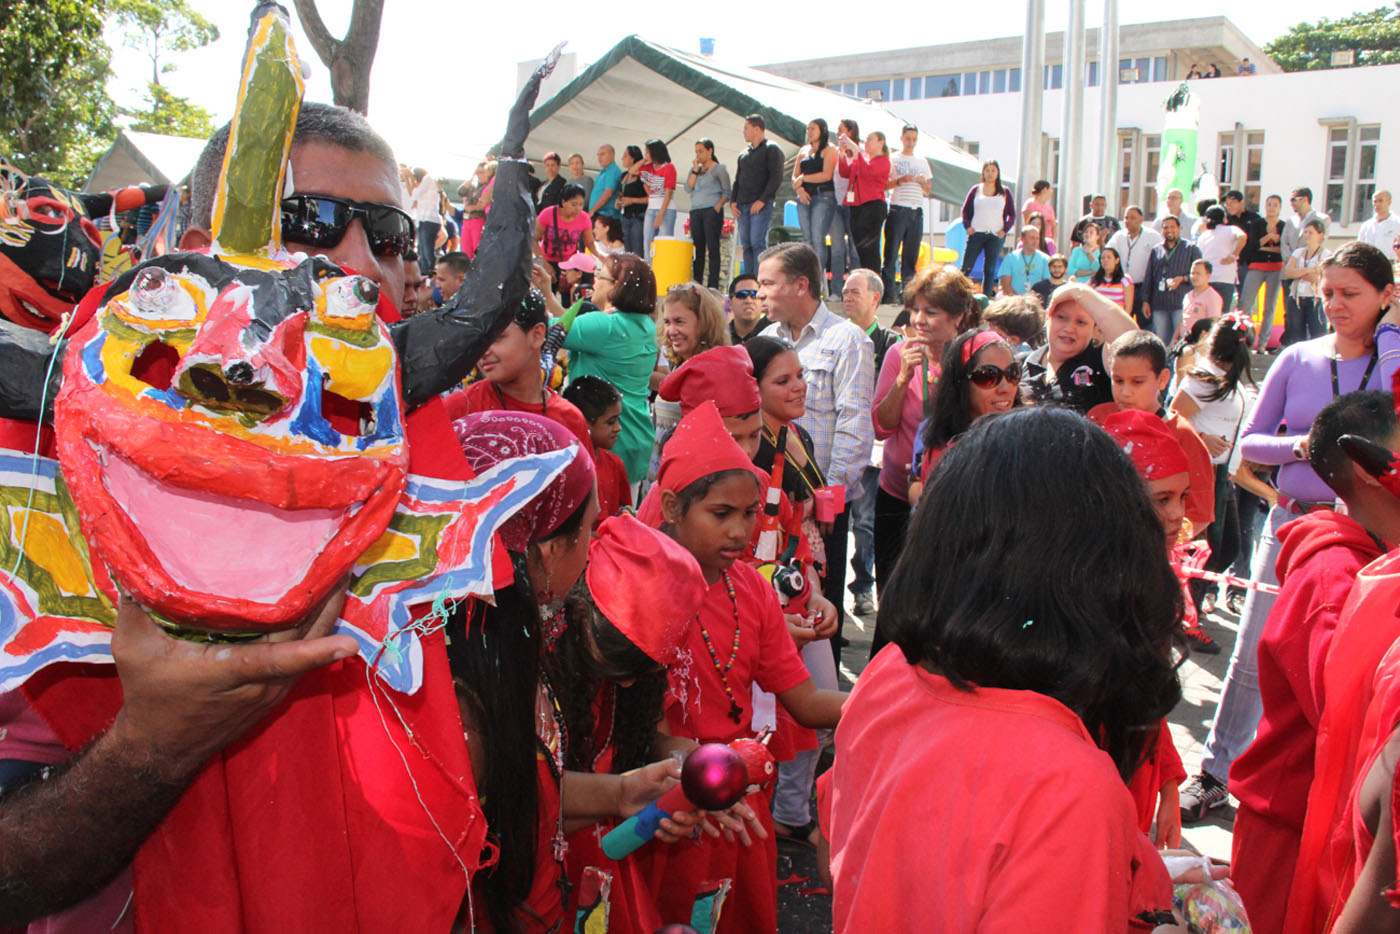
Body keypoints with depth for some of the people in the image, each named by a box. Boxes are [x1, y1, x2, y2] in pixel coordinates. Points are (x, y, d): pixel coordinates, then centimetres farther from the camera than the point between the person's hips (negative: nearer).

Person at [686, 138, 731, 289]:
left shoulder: (719, 169, 3)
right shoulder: (695, 169, 18)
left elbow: (727, 193, -1)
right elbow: (688, 188, 6)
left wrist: (718, 206, -15)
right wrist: (695, 170, 0)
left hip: (712, 211, -5)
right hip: (695, 211, 5)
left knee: (713, 247, -8)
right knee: (698, 248, 4)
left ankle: (713, 285, -9)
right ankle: (696, 283, 6)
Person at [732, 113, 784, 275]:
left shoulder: (771, 149, 1)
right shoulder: (744, 154, 22)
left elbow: (776, 177, -9)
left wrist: (762, 200, -17)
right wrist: (734, 201, 7)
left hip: (761, 205, -7)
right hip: (742, 205, 7)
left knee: (757, 243, -15)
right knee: (746, 245, 3)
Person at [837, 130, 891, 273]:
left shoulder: (883, 161, 1)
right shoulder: (861, 158, 23)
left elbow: (867, 171, -18)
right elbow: (845, 173, 12)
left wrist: (855, 151, -17)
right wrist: (843, 153, 0)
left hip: (873, 205, -7)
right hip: (856, 206, 7)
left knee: (869, 248, -13)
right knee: (860, 247, 6)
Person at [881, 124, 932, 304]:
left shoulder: (922, 161, 19)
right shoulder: (892, 159, 7)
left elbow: (929, 190, 18)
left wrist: (921, 182, -2)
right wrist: (900, 180, -15)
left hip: (917, 212, 4)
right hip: (898, 210, -4)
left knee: (911, 254, 1)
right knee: (891, 252, -9)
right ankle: (888, 292, -11)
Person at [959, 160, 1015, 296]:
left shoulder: (1005, 192, 8)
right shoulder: (976, 189, 7)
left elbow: (1012, 214, 10)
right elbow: (965, 210, 12)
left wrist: (1004, 230, -2)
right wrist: (967, 226, -2)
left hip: (996, 236, 1)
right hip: (976, 234, -1)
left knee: (990, 270, 1)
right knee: (966, 268, -7)